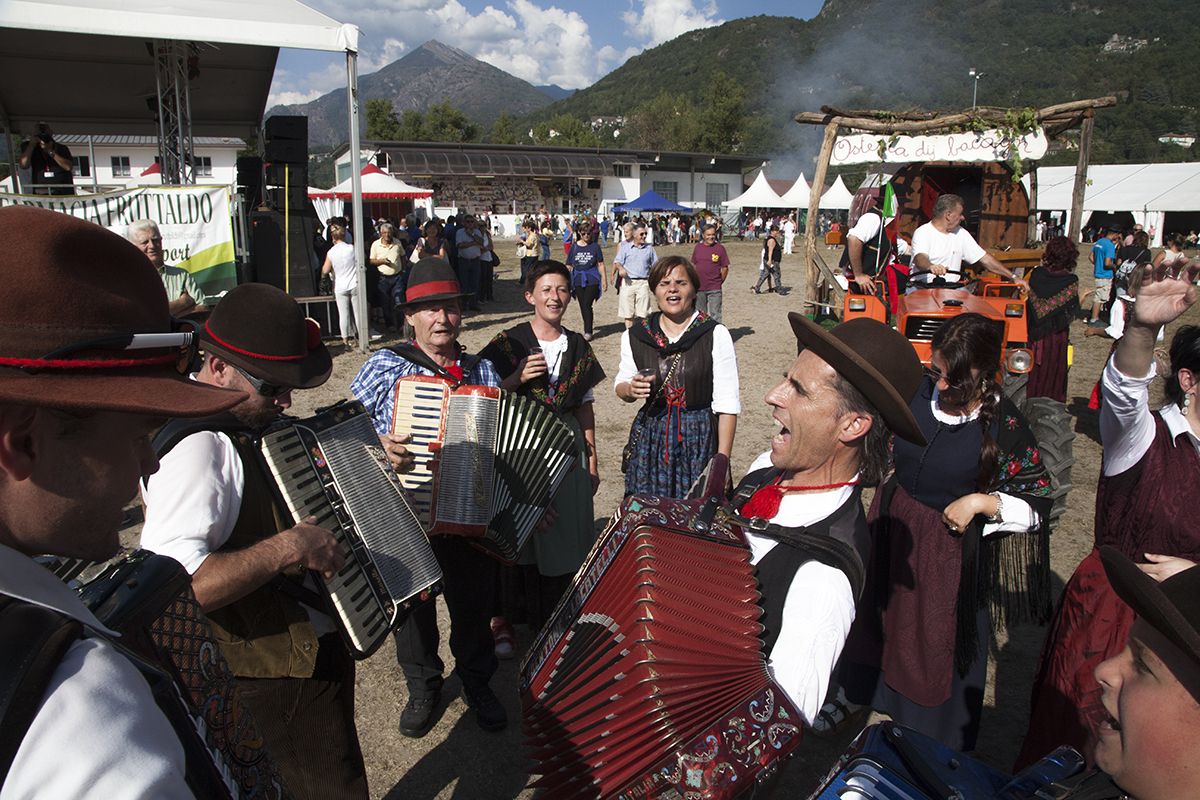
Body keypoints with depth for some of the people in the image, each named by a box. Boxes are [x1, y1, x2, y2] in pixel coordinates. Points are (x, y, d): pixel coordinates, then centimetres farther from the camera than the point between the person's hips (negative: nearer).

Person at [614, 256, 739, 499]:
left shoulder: (716, 335, -6)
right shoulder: (635, 336, 3)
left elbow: (727, 404, -6)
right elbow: (621, 383, 17)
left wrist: (722, 460, -10)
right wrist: (630, 389, -7)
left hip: (700, 437, -2)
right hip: (650, 437, 3)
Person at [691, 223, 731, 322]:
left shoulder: (720, 248, -4)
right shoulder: (697, 247, 6)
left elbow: (725, 268, -1)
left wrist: (719, 282, 2)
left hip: (714, 289, -4)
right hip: (699, 288, 4)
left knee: (715, 314, -3)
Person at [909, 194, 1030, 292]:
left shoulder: (961, 234, 14)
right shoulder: (922, 233, -5)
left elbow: (985, 259, 16)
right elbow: (920, 258, -25)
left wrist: (1013, 277, 10)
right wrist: (930, 266, -50)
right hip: (921, 287, -4)